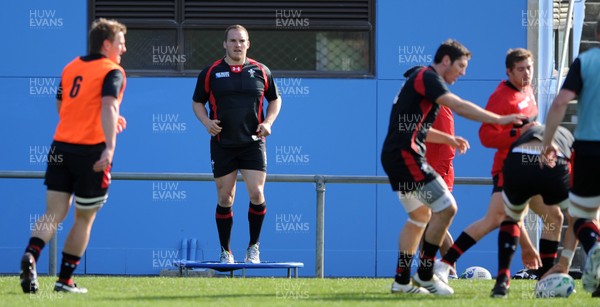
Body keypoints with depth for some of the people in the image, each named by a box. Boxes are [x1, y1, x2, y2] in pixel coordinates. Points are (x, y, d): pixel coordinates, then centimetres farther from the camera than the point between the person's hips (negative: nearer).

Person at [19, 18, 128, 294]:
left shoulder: (70, 68, 16)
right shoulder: (112, 72, -5)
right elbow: (109, 106, -21)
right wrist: (109, 147, -32)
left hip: (61, 147, 5)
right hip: (92, 151, -5)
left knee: (53, 214, 1)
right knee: (84, 219, 9)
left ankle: (31, 255, -27)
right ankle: (65, 280, 10)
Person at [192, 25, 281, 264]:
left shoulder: (261, 72, 5)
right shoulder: (211, 73, 2)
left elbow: (275, 99, 17)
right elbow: (197, 101, 11)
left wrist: (268, 122, 0)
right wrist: (206, 121, -8)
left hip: (253, 143, 0)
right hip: (222, 144, 0)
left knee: (256, 193, -11)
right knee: (225, 198, 2)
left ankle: (253, 247, 7)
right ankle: (225, 251, 13)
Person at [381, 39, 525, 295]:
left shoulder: (423, 80, 22)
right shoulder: (427, 78, -10)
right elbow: (459, 106, -23)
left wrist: (449, 139, 23)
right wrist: (500, 120, -24)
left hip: (395, 156, 11)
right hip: (405, 155, -11)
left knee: (420, 216, 20)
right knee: (446, 207, -13)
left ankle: (402, 279, 22)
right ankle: (425, 274, -6)